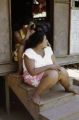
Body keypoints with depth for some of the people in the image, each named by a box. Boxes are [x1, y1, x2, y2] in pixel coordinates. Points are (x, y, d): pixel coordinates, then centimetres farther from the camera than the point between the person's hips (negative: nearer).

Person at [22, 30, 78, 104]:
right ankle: (36, 95, -24)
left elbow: (54, 65, 1)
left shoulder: (48, 49, 1)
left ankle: (68, 88, 6)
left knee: (62, 71, -22)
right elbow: (32, 72, -27)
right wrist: (48, 66, -29)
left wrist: (56, 67, -22)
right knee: (53, 74, -34)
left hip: (49, 74, 6)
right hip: (34, 77, -6)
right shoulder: (29, 53, -19)